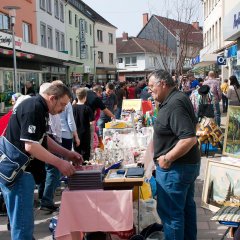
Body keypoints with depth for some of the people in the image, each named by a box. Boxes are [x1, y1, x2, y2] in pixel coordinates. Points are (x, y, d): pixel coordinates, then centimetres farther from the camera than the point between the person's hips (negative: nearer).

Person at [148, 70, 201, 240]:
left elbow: (189, 139, -31)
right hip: (187, 164, 11)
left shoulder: (174, 104, -23)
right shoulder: (177, 99, 9)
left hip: (175, 168, -11)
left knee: (170, 211, 0)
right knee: (186, 205, 21)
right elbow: (192, 124, 23)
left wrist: (167, 158, -22)